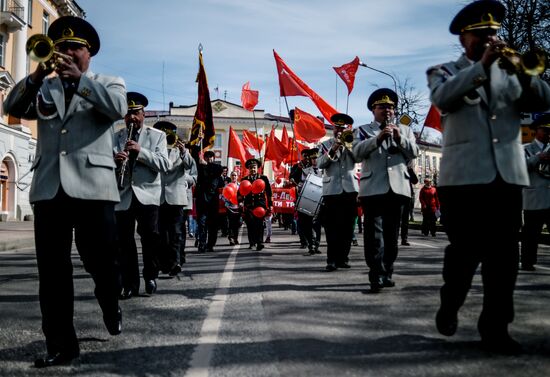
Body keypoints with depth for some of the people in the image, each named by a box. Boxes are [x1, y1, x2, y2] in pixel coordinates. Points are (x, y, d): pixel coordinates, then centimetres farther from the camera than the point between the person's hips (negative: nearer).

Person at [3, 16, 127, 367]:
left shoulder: (108, 83, 12)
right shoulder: (45, 87, 20)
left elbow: (118, 107, -10)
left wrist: (79, 79, -13)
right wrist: (38, 75, -8)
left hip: (92, 185, -3)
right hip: (49, 187, 3)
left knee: (102, 261, 3)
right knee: (51, 270, 1)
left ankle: (111, 308, 34)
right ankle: (61, 343, 9)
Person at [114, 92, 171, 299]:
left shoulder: (157, 135, 7)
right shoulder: (114, 137, 13)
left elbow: (165, 165, -5)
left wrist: (141, 151, -17)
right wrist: (114, 160, -15)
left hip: (147, 194, -2)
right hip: (122, 196, 2)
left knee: (151, 236, -8)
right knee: (124, 241, 3)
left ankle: (150, 275, 13)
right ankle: (130, 284, 13)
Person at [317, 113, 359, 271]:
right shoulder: (326, 144, 12)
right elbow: (320, 164, -2)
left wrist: (347, 143, -11)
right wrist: (333, 149, -13)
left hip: (350, 188, 2)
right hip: (332, 189, -2)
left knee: (347, 227, 3)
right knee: (332, 227, -6)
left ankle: (342, 258, 10)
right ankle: (332, 260, -5)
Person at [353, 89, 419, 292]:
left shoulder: (404, 130, 19)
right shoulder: (364, 130, 12)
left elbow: (414, 153, 7)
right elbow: (357, 152, -5)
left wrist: (400, 138, -10)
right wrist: (378, 138, -17)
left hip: (398, 188, 3)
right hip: (373, 188, -3)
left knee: (391, 233, 7)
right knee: (374, 232, -9)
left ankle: (387, 273, 15)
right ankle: (377, 276, -12)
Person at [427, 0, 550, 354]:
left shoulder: (509, 71, 19)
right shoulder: (444, 71, 10)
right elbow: (442, 98, -13)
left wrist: (521, 70, -11)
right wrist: (482, 64, -18)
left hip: (508, 174, 3)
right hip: (464, 174, -3)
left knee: (504, 254, 1)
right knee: (465, 250, 0)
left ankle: (495, 327, 9)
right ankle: (449, 305, 24)